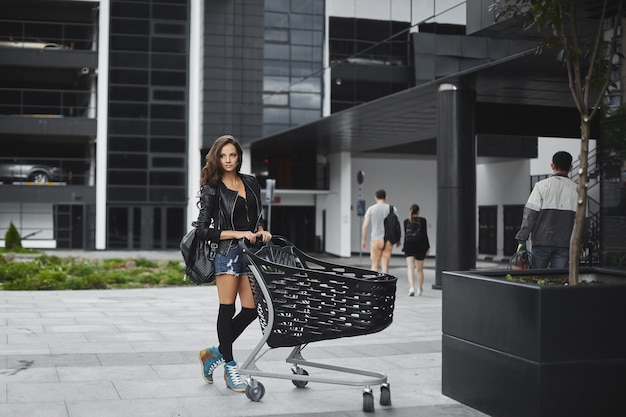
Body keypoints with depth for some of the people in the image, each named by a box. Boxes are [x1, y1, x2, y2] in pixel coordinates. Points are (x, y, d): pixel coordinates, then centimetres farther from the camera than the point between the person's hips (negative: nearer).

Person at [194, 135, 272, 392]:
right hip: (227, 252, -5)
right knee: (227, 308, -1)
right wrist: (238, 234, -16)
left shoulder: (251, 183, 12)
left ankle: (216, 353, 20)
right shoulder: (212, 189, -3)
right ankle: (230, 368, 10)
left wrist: (261, 231, 2)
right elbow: (204, 230, -8)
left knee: (251, 310, 2)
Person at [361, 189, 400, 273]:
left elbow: (365, 226, -4)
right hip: (388, 241, 1)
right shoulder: (392, 209, 1)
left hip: (375, 240, -1)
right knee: (385, 265, 3)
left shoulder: (371, 209, -1)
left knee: (374, 265, 8)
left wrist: (363, 240, 5)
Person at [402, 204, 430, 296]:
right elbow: (425, 235, -6)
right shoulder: (422, 220, -4)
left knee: (410, 268, -5)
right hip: (420, 247, -1)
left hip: (409, 247, 1)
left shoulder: (406, 221, 2)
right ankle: (419, 289, 24)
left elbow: (405, 235, 6)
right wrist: (428, 247, 1)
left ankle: (411, 287, -25)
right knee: (420, 269, 12)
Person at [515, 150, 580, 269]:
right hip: (564, 244, 2)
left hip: (542, 241, -2)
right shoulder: (576, 189, 5)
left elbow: (529, 215, -5)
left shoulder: (541, 186, -3)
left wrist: (522, 240, -3)